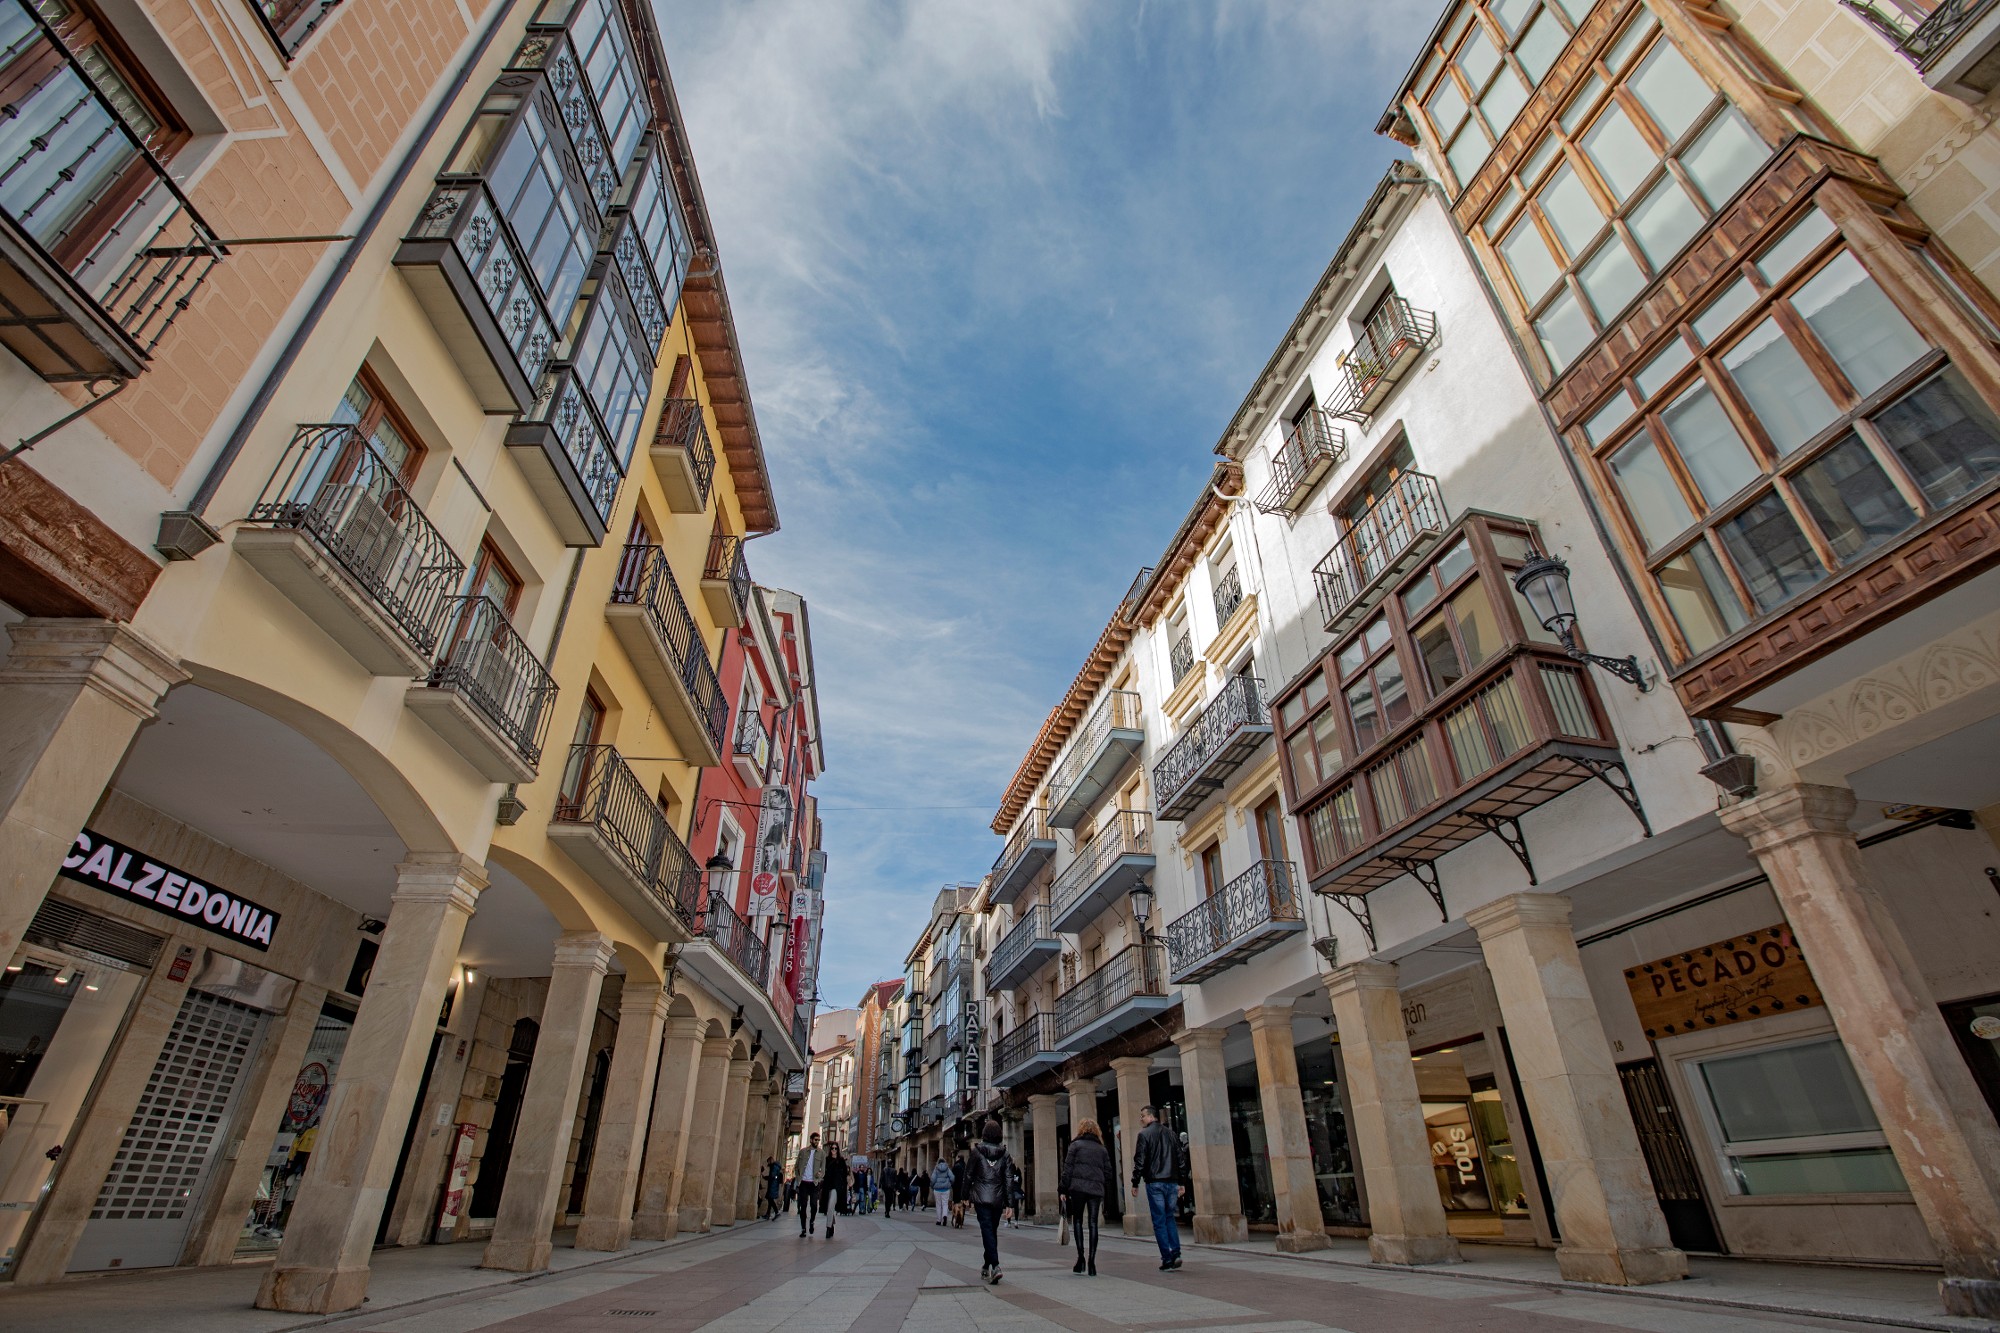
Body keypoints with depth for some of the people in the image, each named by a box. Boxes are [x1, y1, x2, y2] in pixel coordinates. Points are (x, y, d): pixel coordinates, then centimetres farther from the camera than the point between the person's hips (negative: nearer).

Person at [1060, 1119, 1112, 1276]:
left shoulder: (1076, 1145, 6)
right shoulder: (1102, 1149, 18)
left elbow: (1067, 1168, 0)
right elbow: (1108, 1172, 16)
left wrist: (1062, 1189, 1)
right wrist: (1105, 1193, 20)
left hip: (1078, 1187, -3)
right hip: (1096, 1189, 3)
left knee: (1077, 1221, 10)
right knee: (1093, 1224, 5)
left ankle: (1080, 1257, -2)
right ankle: (1091, 1262, -1)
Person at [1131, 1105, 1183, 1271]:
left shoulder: (1144, 1134, -4)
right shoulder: (1170, 1133, 13)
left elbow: (1140, 1160, -8)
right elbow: (1180, 1158, 12)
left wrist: (1135, 1183, -3)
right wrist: (1181, 1182, 15)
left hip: (1154, 1183, -5)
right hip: (1172, 1181, 5)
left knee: (1159, 1221, 2)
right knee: (1169, 1217, 15)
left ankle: (1167, 1260, -1)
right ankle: (1176, 1253, 1)